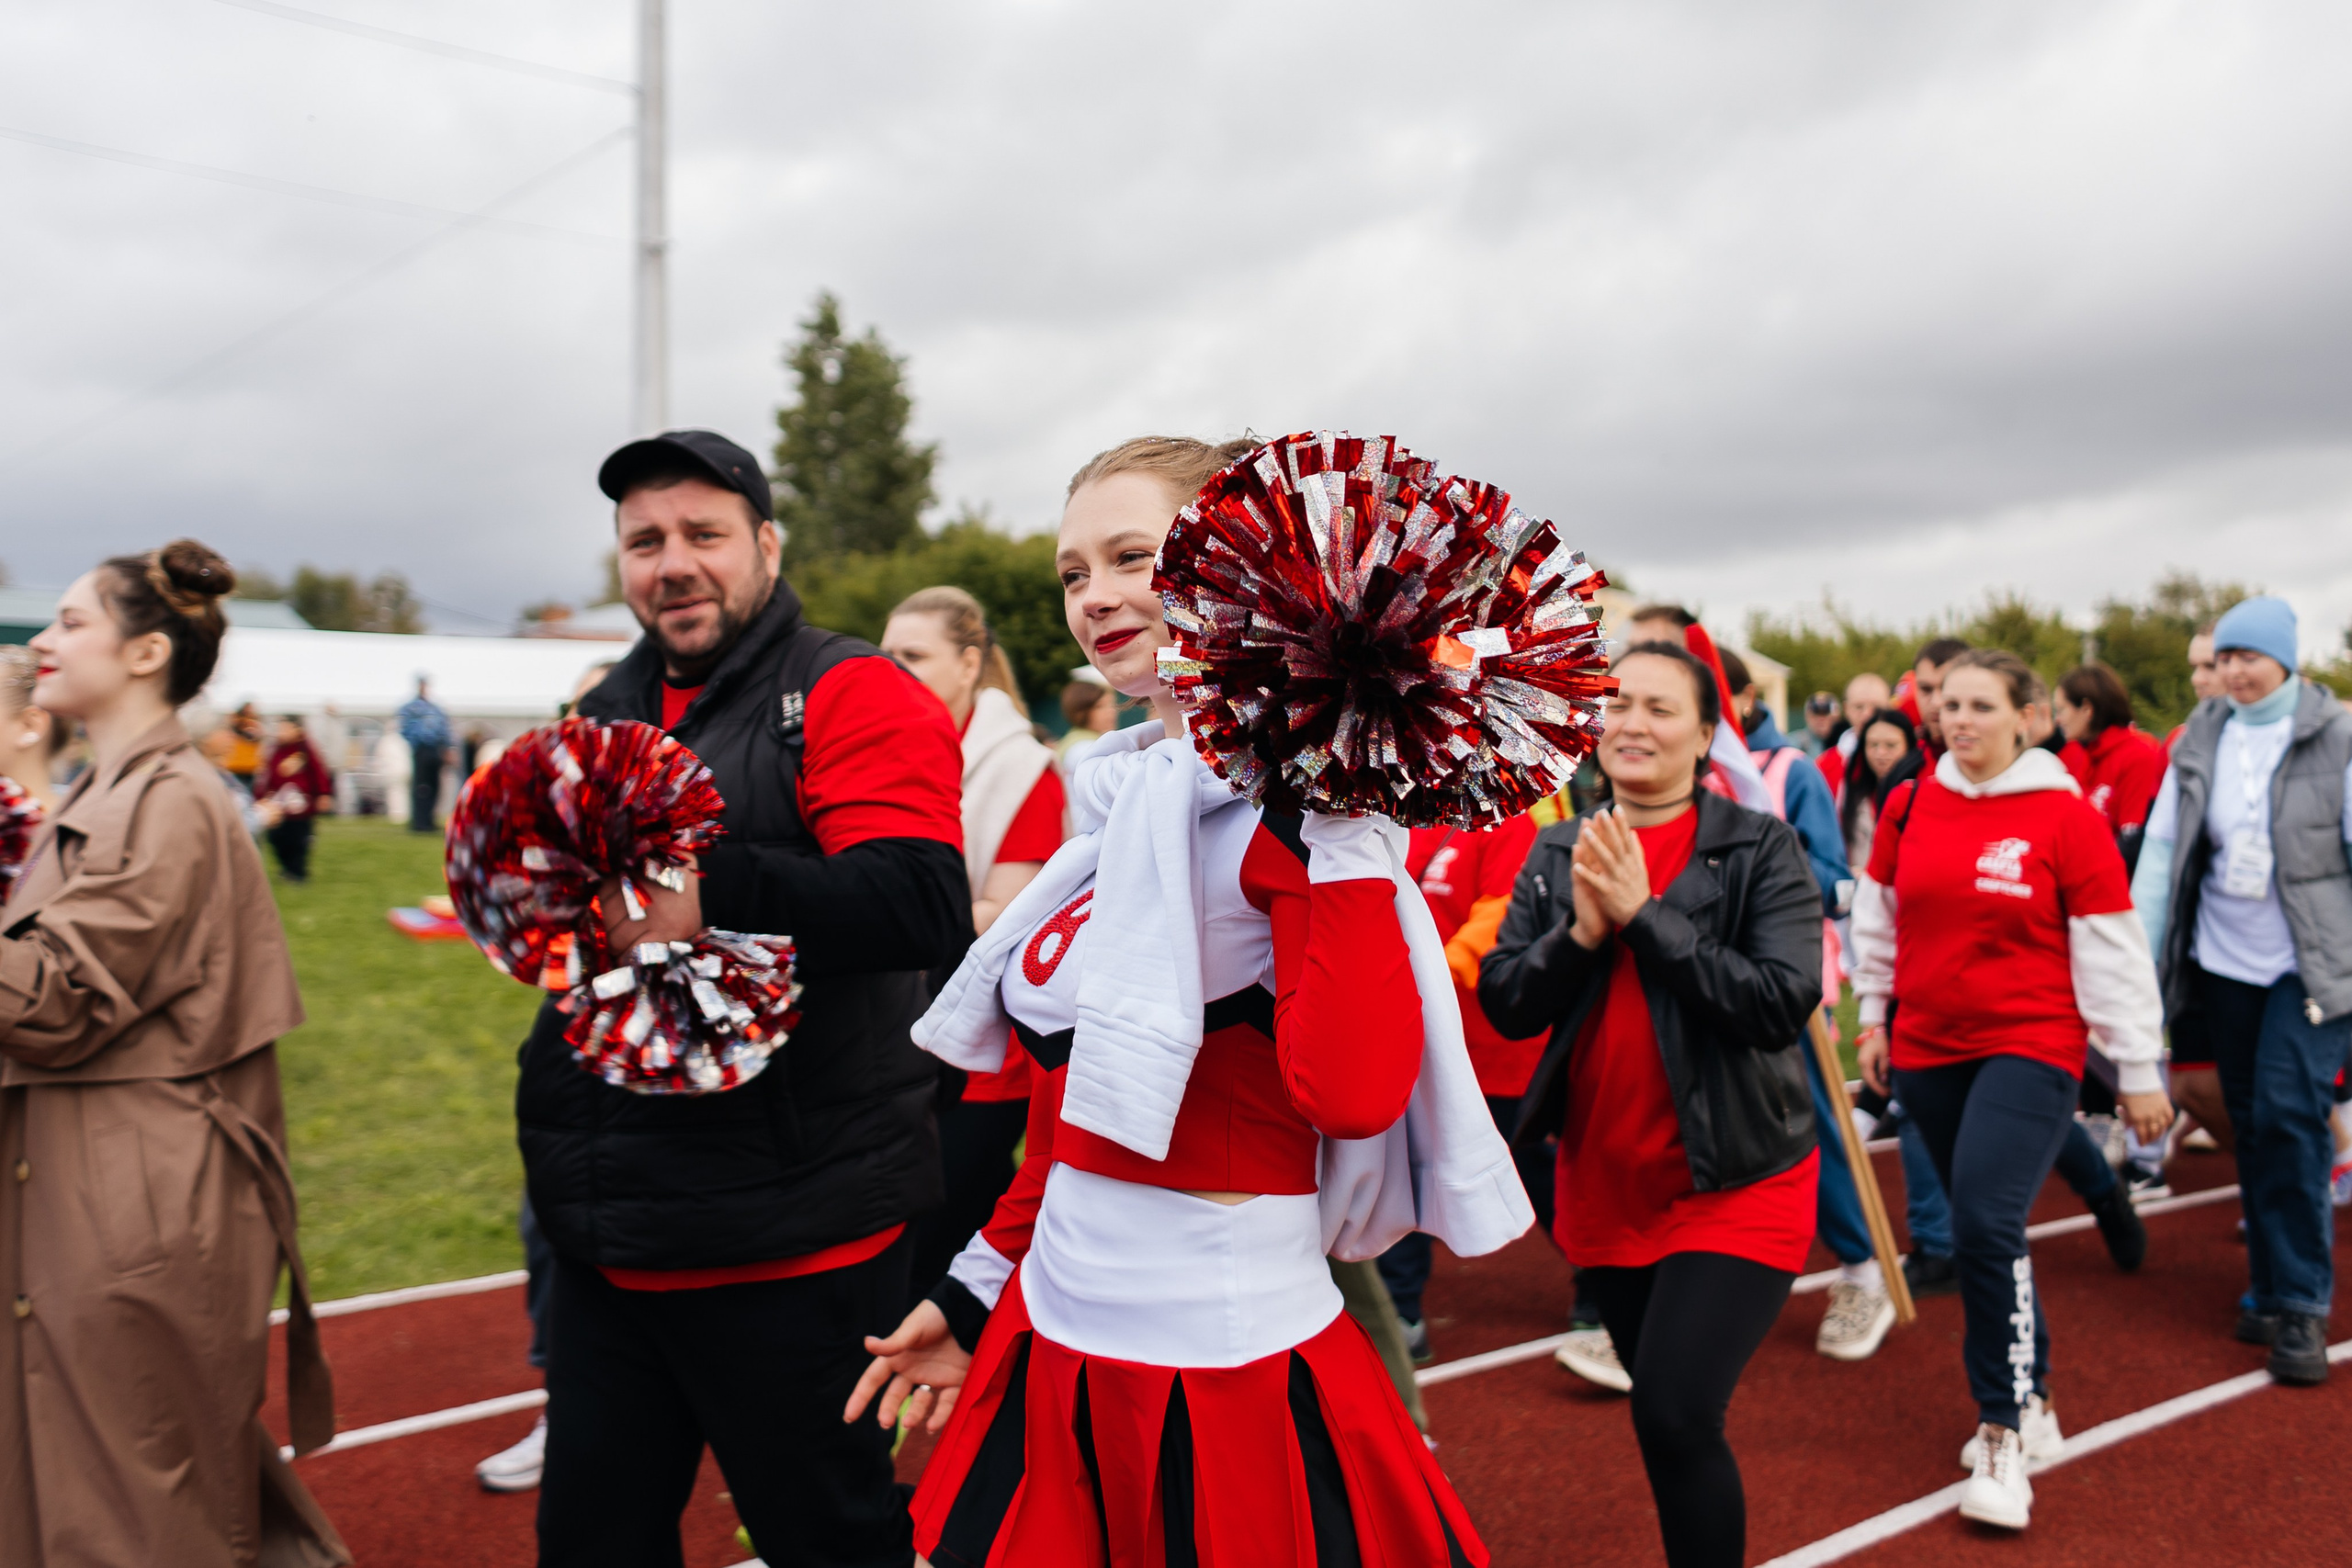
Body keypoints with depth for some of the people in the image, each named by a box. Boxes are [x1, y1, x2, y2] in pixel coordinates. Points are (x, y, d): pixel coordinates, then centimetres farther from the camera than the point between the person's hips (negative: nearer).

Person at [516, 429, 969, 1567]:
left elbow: (921, 906, -24)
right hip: (606, 1239, 7)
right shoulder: (609, 712, 14)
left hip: (784, 1245, -7)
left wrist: (712, 894, -35)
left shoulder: (852, 695, -10)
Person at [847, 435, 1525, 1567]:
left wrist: (1340, 828, -27)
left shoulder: (1287, 804, -14)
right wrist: (978, 1291, 19)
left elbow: (1350, 1089, -29)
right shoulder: (1119, 800, 9)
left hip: (1232, 1363, -7)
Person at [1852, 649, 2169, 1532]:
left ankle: (2004, 1432, -3)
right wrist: (1873, 1017, 16)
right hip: (1927, 1049, 4)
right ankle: (2031, 1406, 29)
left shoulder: (2065, 817, -8)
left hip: (2031, 1046, -4)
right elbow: (1877, 917, 15)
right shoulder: (1908, 807, 2)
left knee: (1988, 1221, -18)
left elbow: (2111, 948, -4)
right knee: (1980, 1230, 11)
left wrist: (2139, 1072, -1)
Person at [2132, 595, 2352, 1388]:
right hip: (2224, 961, 4)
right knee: (2252, 1126, 11)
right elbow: (2163, 846, 3)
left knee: (2288, 1116, -13)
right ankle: (2274, 1286, 24)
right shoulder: (2202, 738, 4)